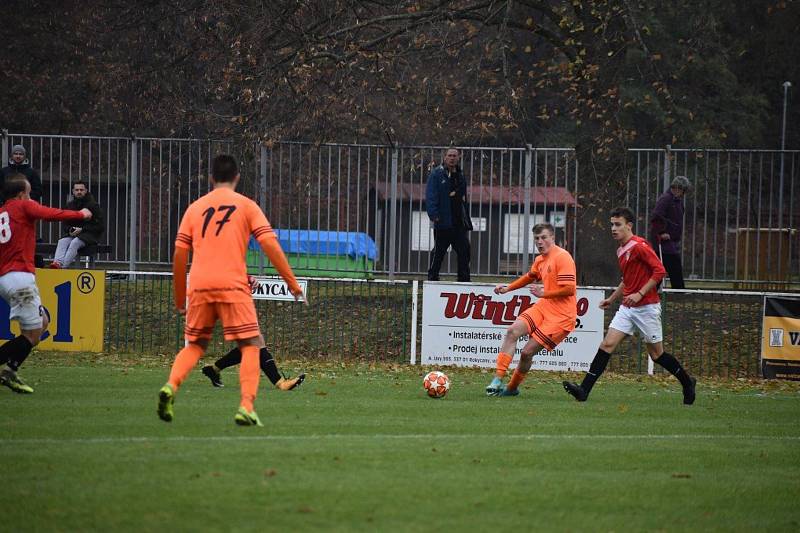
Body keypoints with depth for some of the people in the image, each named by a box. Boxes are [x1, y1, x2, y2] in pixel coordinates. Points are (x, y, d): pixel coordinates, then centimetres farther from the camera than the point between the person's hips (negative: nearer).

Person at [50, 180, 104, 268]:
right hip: (73, 234, 5)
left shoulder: (93, 205, -1)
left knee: (75, 243, -34)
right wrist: (70, 230, -3)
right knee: (62, 242, -25)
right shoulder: (70, 205, 14)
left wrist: (82, 230, -13)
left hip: (89, 235, -5)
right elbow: (65, 224, 21)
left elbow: (99, 226, -5)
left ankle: (63, 266, -49)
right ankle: (57, 262, -49)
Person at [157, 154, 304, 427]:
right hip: (232, 285, -3)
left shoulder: (195, 208, 15)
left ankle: (171, 386, -9)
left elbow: (179, 256, 12)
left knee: (194, 345, 17)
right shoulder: (246, 205, 7)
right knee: (250, 345, 4)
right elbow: (270, 245, -2)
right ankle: (246, 407, -11)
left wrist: (180, 299, 20)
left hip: (199, 286, 3)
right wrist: (293, 284, 1)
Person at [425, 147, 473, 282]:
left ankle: (464, 279, 7)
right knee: (438, 252, 2)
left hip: (460, 222, 5)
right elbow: (431, 196, -11)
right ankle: (432, 277, 10)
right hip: (443, 222, -5)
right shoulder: (436, 174, -3)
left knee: (464, 252, 2)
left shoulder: (460, 175, 16)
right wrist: (434, 215, -22)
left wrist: (467, 219, 16)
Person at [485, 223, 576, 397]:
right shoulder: (540, 260, 14)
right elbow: (530, 276, 36)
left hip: (561, 315, -8)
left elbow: (570, 289, -21)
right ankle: (498, 379, -12)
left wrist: (544, 293, -15)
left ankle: (512, 387, 14)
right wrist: (508, 288, 27)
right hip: (543, 307, 8)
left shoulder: (562, 257, -14)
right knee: (512, 331, -13)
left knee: (527, 352, -9)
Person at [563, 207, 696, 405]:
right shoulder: (621, 251, 14)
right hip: (627, 308, 8)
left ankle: (687, 381, 26)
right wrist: (611, 299, 22)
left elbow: (659, 271, -19)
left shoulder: (639, 246, -14)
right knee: (607, 344, -6)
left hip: (647, 307, -8)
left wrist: (640, 294, -22)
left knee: (656, 353, 3)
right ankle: (584, 390, -15)